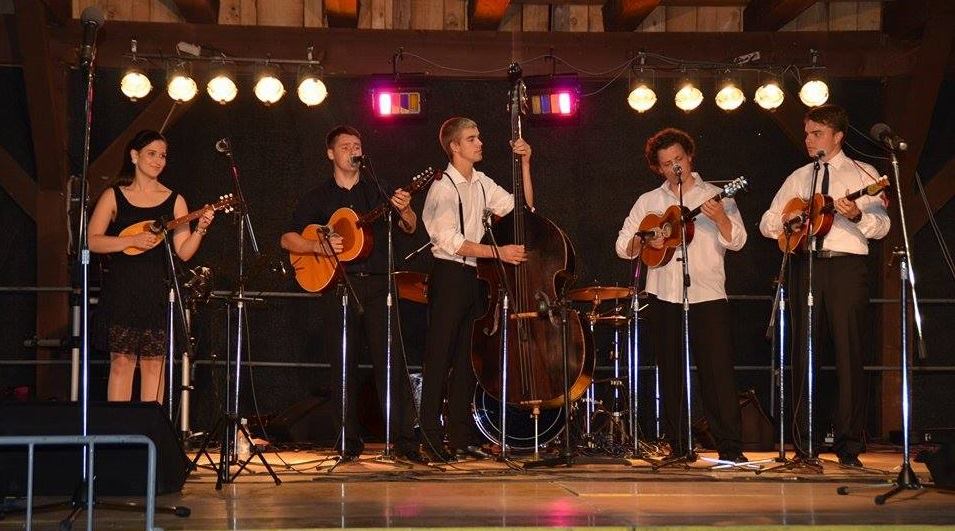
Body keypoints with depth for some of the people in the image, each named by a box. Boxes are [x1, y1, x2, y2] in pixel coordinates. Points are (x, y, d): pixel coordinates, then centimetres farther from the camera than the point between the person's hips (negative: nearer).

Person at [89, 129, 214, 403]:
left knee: (154, 361, 2)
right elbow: (92, 241, -2)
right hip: (121, 290, -1)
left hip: (158, 291, 2)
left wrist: (200, 229, -14)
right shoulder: (114, 196, 5)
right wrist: (133, 240, -12)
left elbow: (184, 252, 3)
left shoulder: (174, 200, 8)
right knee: (122, 360, -3)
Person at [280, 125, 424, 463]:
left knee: (391, 360, -8)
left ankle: (405, 441, -9)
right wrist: (321, 246, -11)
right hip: (338, 286, 0)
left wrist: (405, 210, -20)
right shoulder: (318, 197, 11)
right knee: (343, 365, 2)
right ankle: (350, 444, 9)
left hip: (377, 285, 0)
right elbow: (288, 240, 7)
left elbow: (409, 228, 3)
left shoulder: (380, 191, 13)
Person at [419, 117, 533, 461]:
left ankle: (460, 436, 16)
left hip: (475, 277, 8)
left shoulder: (482, 184, 12)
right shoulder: (443, 188, -10)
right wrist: (498, 251, -22)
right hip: (449, 277, -8)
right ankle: (431, 438, -1)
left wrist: (525, 165, 5)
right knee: (440, 358, -5)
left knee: (468, 358, 10)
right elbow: (451, 241, -18)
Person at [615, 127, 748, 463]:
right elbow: (623, 246, 11)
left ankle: (730, 447, -6)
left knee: (718, 372, -8)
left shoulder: (715, 197, 6)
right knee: (671, 373, 6)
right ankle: (679, 446, 13)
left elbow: (737, 242, -4)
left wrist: (719, 218, -22)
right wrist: (645, 240, -10)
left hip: (708, 296, -3)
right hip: (664, 297, 3)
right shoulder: (648, 202, 14)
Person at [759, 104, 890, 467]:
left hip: (847, 265, -3)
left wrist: (857, 215, -22)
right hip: (806, 267, 4)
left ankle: (849, 445, 0)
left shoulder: (863, 174, 7)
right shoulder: (798, 178, 18)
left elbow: (881, 226, -3)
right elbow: (766, 223, 17)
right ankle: (806, 444, 8)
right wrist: (786, 218, -4)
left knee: (850, 355, -5)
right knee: (804, 355, 3)